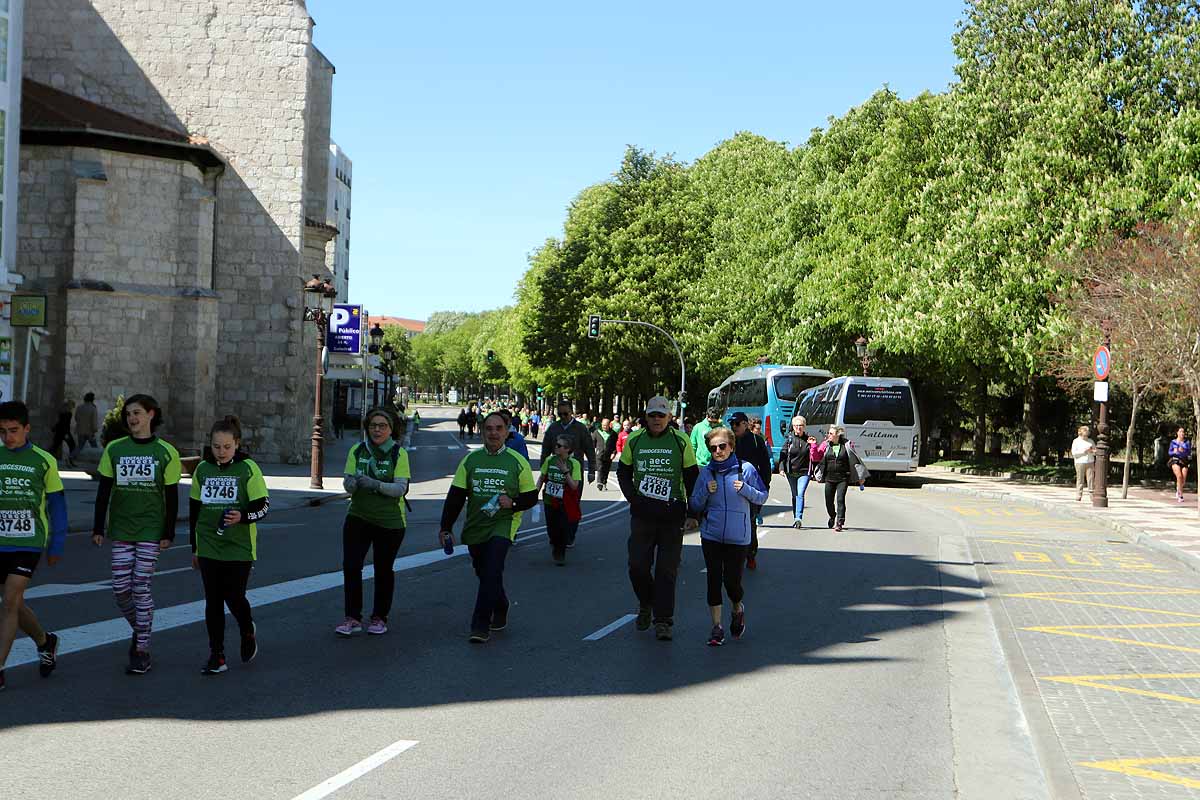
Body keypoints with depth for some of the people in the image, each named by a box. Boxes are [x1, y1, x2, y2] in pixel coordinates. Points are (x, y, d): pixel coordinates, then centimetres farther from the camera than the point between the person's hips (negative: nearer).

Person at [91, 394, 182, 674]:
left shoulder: (165, 452, -2)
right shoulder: (114, 449, 4)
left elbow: (172, 497, 0)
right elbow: (104, 491, 7)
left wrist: (169, 533, -4)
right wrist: (97, 528, 4)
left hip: (151, 531, -3)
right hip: (121, 530, 3)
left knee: (141, 589, -5)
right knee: (120, 589, 0)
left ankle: (142, 650, 5)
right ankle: (138, 629, 28)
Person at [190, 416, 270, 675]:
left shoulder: (248, 469, -6)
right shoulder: (202, 469, 6)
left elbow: (262, 506, -7)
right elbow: (194, 511, 14)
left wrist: (243, 516, -27)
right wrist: (195, 547, 16)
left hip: (239, 547, -3)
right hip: (209, 547, 3)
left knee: (234, 597, -3)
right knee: (213, 602, 3)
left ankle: (248, 632, 29)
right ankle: (216, 656, 10)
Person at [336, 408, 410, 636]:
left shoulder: (399, 454, -6)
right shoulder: (357, 451, 1)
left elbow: (401, 488, -15)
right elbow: (347, 483, -4)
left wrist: (376, 484, -30)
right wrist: (352, 482, -28)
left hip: (390, 521, -2)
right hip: (358, 517, 2)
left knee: (383, 571, 8)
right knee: (351, 566, -9)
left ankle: (380, 618, 23)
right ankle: (352, 618, 0)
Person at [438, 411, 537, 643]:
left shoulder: (517, 462, 0)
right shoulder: (470, 460, 6)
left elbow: (531, 497, 4)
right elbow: (456, 496, 6)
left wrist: (513, 503, -16)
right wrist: (446, 527, 1)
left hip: (503, 526, -4)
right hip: (474, 528, 4)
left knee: (491, 573, -18)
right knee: (484, 573, 13)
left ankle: (481, 625, -15)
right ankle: (500, 612, 38)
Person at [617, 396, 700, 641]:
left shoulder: (680, 441, -1)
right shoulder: (634, 441, 4)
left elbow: (692, 478, 5)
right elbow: (623, 472, 15)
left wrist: (693, 514, 1)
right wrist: (632, 497, -2)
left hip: (672, 514, -2)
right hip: (642, 513, 2)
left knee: (667, 570, 0)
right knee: (637, 566, 0)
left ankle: (663, 621, 7)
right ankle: (646, 604, 28)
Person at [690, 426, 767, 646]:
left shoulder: (745, 469, -3)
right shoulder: (706, 473, 3)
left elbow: (762, 497, 2)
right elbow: (695, 506, 8)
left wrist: (745, 489, -16)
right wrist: (706, 492, -11)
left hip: (738, 536, -2)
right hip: (711, 535, 2)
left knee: (732, 580, -3)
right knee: (714, 579, -1)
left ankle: (738, 609, 29)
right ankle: (717, 626, 9)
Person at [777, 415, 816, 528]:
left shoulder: (808, 438, -1)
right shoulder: (789, 438, 1)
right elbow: (783, 453, 1)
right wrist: (781, 468, -10)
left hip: (804, 472, -2)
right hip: (791, 472, 2)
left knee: (800, 494, -15)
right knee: (794, 495, 11)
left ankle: (799, 518, -21)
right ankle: (796, 519, 21)